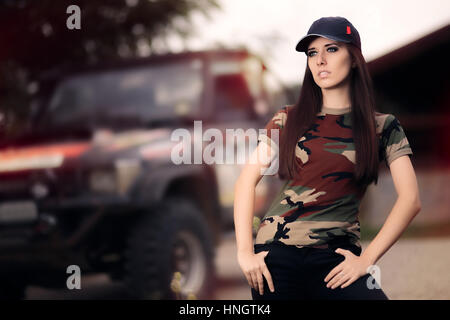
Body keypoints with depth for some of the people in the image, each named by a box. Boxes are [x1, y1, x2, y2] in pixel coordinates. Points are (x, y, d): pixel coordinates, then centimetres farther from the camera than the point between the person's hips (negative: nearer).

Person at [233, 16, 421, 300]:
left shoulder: (383, 127, 5)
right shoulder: (288, 120, 9)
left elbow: (411, 200, -2)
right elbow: (247, 180, 5)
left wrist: (367, 259, -9)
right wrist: (245, 251, -4)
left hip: (336, 257, -1)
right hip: (277, 253, 2)